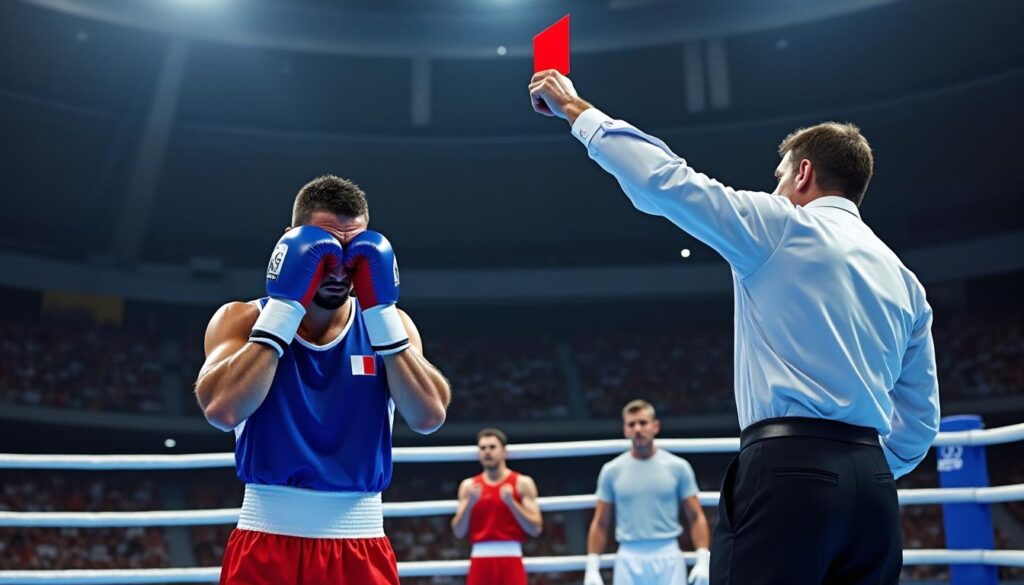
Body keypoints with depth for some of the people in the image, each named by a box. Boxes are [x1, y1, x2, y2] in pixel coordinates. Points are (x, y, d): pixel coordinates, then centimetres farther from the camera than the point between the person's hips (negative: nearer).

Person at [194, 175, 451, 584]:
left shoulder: (388, 323, 4)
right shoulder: (242, 320, -1)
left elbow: (429, 416, -12)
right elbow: (223, 409, -20)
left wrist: (381, 311, -14)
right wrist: (286, 305, -18)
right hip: (266, 541, -1)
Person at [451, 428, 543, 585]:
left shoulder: (522, 483, 3)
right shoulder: (468, 485, 11)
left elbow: (536, 528, -4)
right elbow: (458, 532, 7)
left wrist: (511, 502, -16)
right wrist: (469, 503, -9)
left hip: (510, 559, -2)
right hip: (479, 561, 3)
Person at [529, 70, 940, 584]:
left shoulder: (782, 225, 3)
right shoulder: (904, 280, 21)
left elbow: (660, 178, -1)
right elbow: (920, 423, 19)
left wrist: (577, 110, 12)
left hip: (788, 469, -7)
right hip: (874, 486, 8)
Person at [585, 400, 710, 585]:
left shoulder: (678, 467, 3)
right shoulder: (611, 470, 4)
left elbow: (696, 517, 3)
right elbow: (600, 523, 7)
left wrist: (703, 561, -8)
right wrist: (592, 567, 0)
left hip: (668, 558, -1)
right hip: (628, 561, 1)